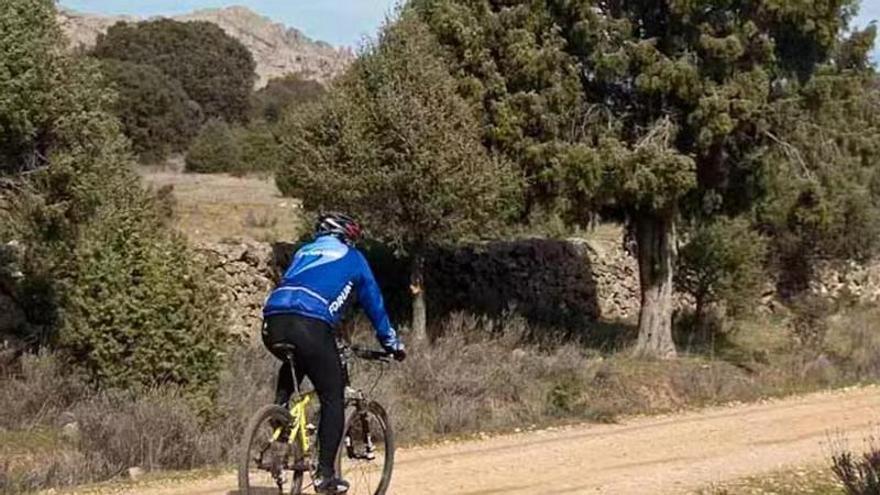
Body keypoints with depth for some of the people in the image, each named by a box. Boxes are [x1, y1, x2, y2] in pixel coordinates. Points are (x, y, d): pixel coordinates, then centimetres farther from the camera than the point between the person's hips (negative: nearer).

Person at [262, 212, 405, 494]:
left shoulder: (304, 252, 34)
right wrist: (392, 344, 40)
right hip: (311, 325, -5)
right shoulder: (352, 258, 21)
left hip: (273, 322, 5)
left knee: (293, 365, 38)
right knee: (333, 400, 7)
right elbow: (374, 304, 27)